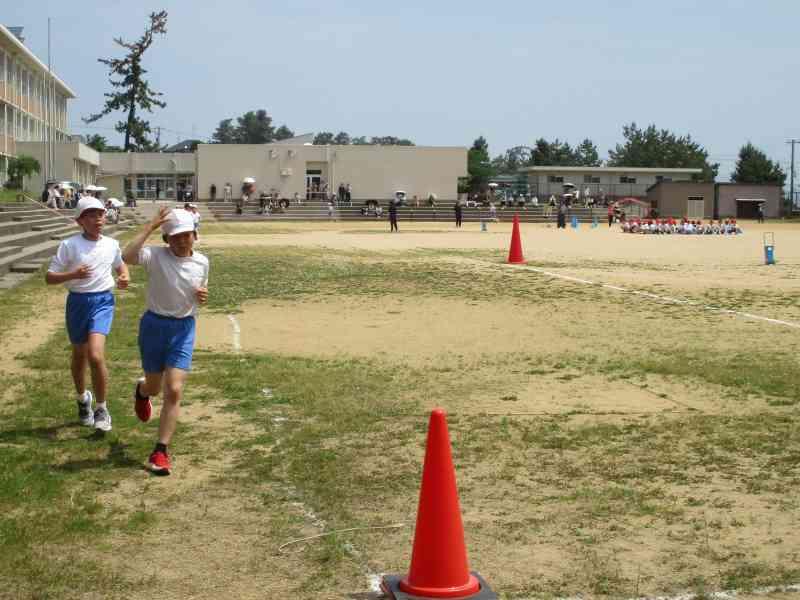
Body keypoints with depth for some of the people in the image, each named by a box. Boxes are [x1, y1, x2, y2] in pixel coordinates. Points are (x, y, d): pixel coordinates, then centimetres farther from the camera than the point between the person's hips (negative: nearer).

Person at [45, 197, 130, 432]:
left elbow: (120, 264, 23)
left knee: (95, 354, -19)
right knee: (79, 355, 17)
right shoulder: (69, 245, -9)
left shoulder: (111, 244, 1)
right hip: (78, 301, 0)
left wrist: (125, 277, 2)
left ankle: (102, 408, -2)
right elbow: (49, 277, -8)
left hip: (103, 301, 0)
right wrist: (73, 274, -24)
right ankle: (83, 398, 45)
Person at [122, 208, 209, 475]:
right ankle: (141, 390, 56)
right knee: (154, 387, 15)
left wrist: (202, 296, -7)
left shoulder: (201, 262, -1)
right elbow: (127, 257, -35)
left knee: (174, 390, -10)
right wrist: (149, 227, -32)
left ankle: (161, 451, -1)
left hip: (184, 328, 1)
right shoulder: (156, 256, -14)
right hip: (154, 325, -1)